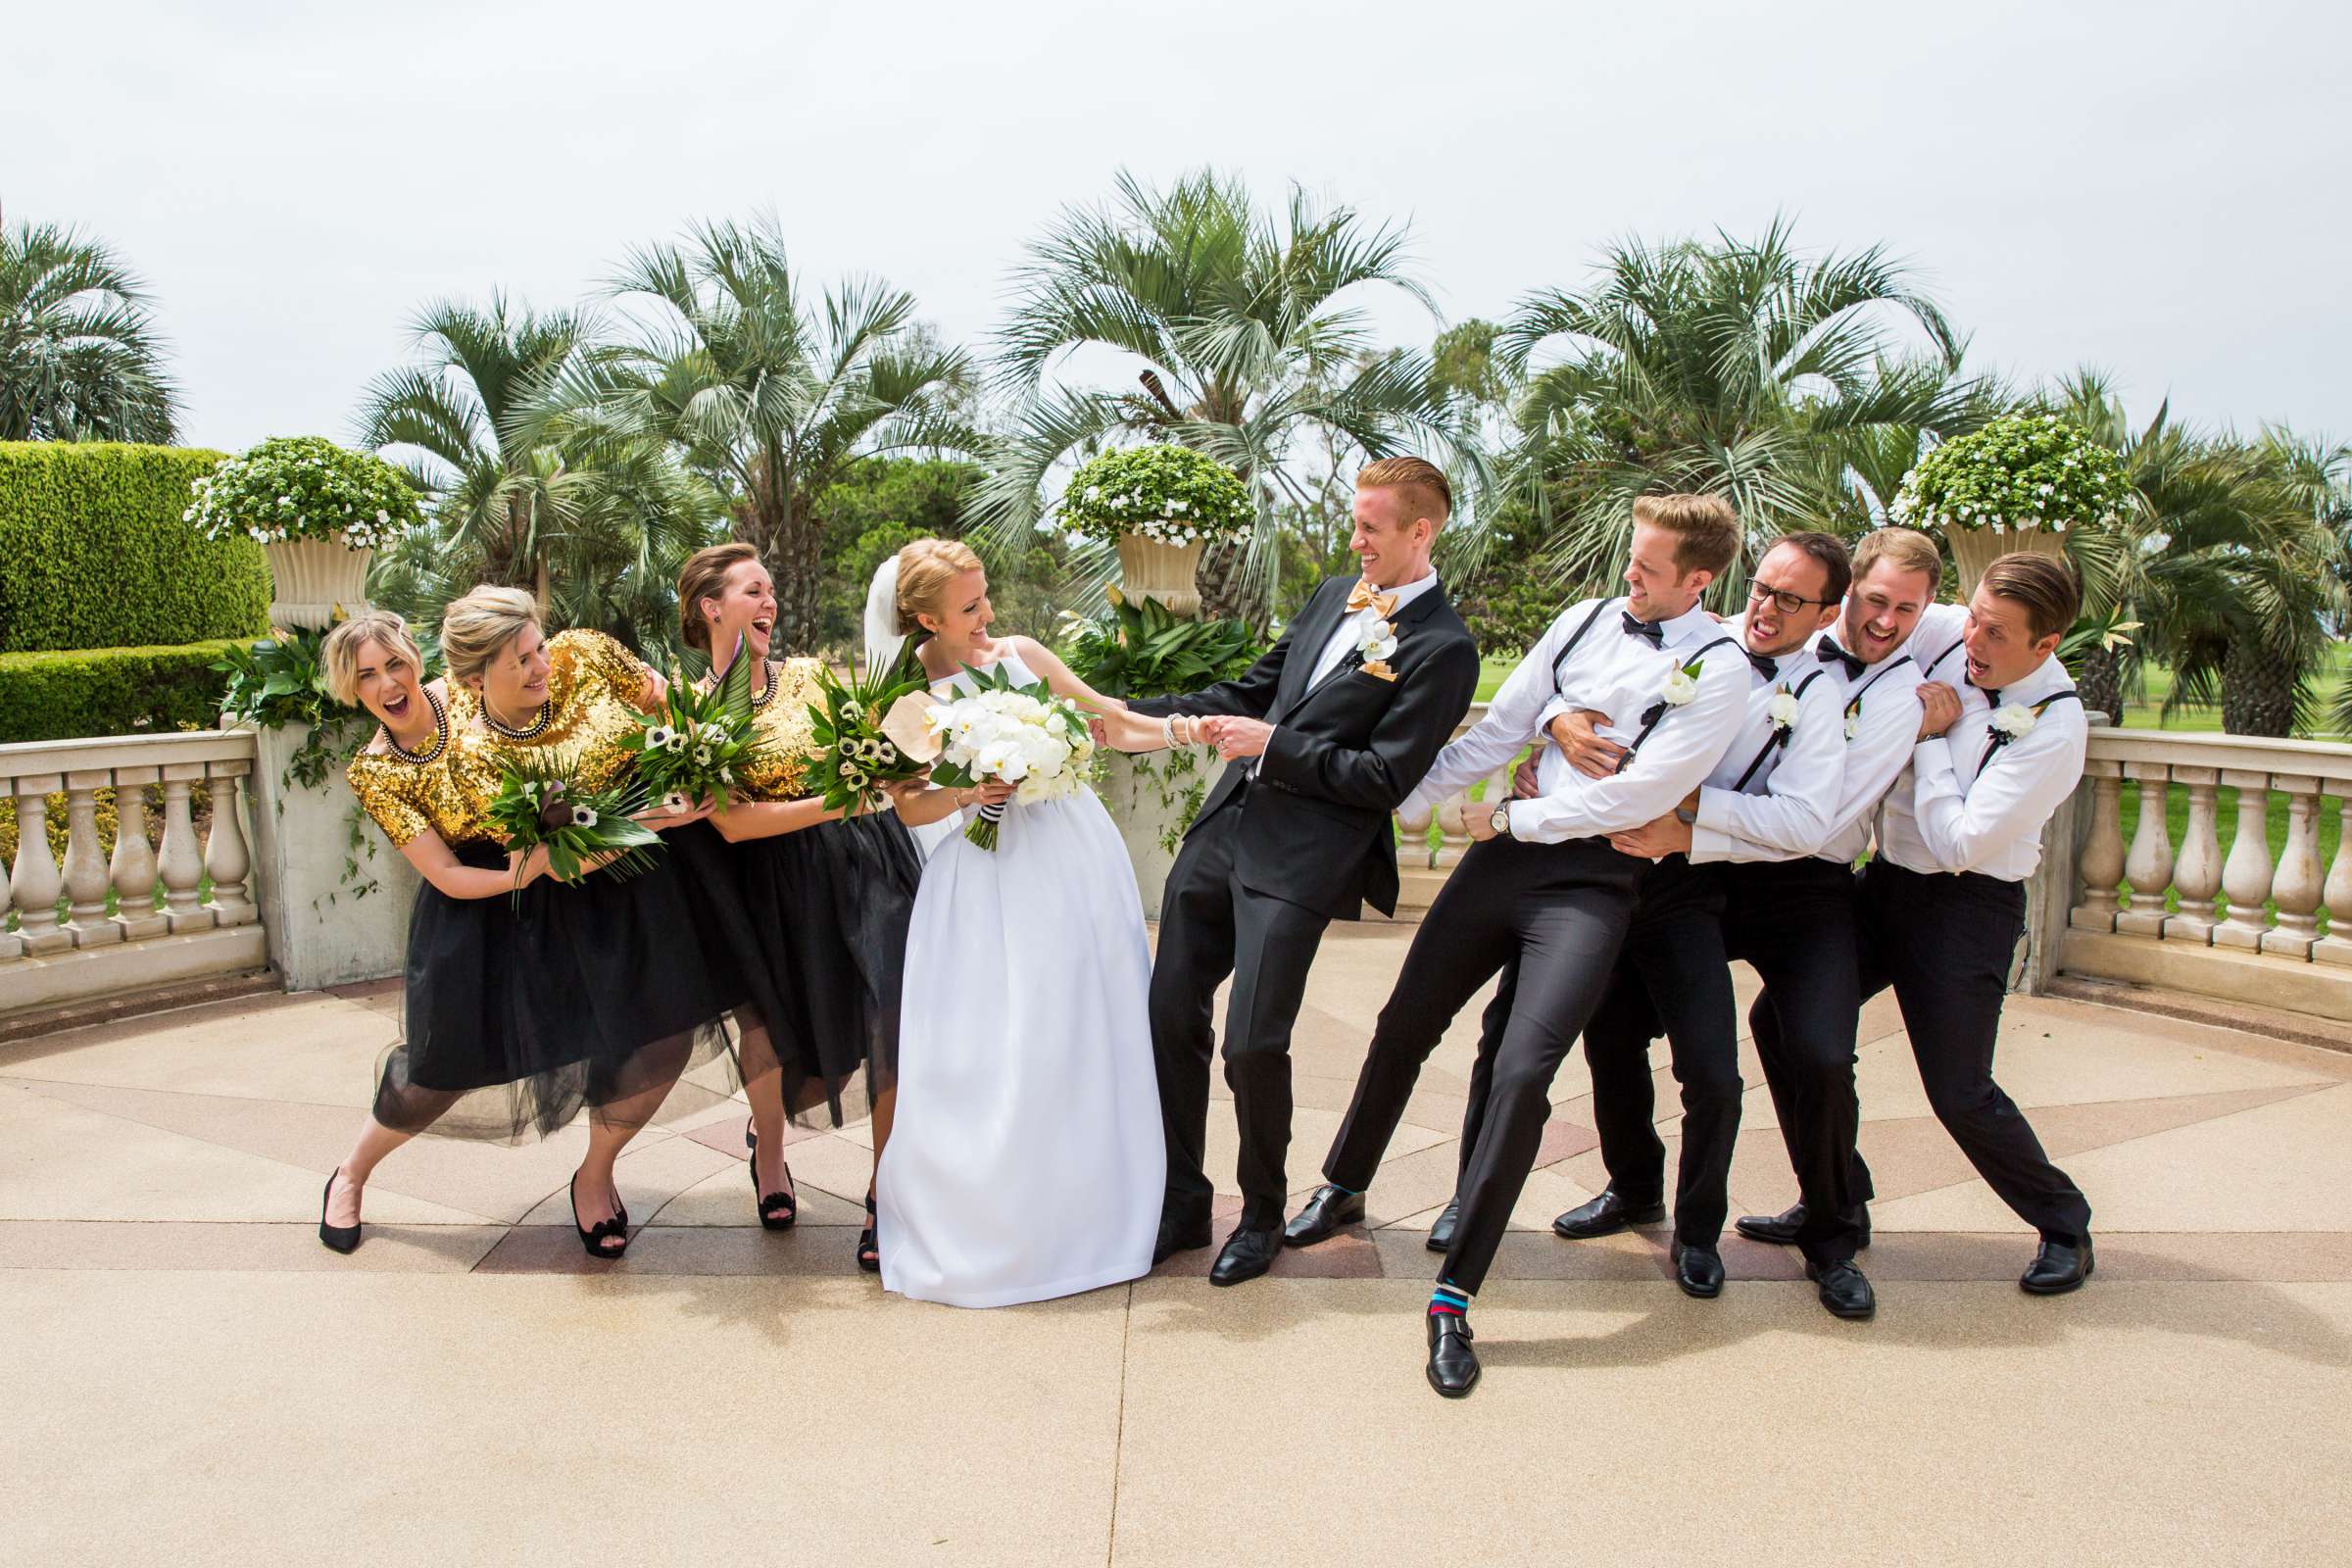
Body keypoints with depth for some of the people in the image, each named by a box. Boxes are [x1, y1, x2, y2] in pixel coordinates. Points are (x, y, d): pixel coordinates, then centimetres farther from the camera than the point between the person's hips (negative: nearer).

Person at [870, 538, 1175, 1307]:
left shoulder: (1021, 654, 5)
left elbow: (1115, 725, 10)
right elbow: (910, 807, 3)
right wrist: (964, 795, -15)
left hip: (1076, 857, 3)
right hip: (990, 879, -3)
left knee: (1093, 1034, 6)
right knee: (995, 1050, -4)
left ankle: (1092, 1208, 22)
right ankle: (996, 1220, 14)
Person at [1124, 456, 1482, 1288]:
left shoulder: (1443, 647, -9)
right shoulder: (1333, 596, 14)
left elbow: (1385, 777, -14)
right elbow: (1253, 690, 19)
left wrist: (1271, 743, -12)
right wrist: (1132, 713, 12)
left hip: (1302, 859, -7)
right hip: (1223, 829, 7)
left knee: (1253, 1045, -7)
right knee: (1170, 1015, 8)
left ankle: (1262, 1215, 20)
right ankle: (1182, 1202, 25)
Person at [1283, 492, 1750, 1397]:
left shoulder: (1718, 669, -7)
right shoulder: (1585, 620, 7)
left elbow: (1645, 791, -14)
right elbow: (1498, 731, 9)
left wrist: (1514, 818, -8)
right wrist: (1404, 795, 6)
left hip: (1593, 877, -5)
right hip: (1507, 849, 5)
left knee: (1521, 1071, -18)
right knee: (1404, 1026, 13)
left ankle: (1454, 1296, -5)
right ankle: (1342, 1188, 39)